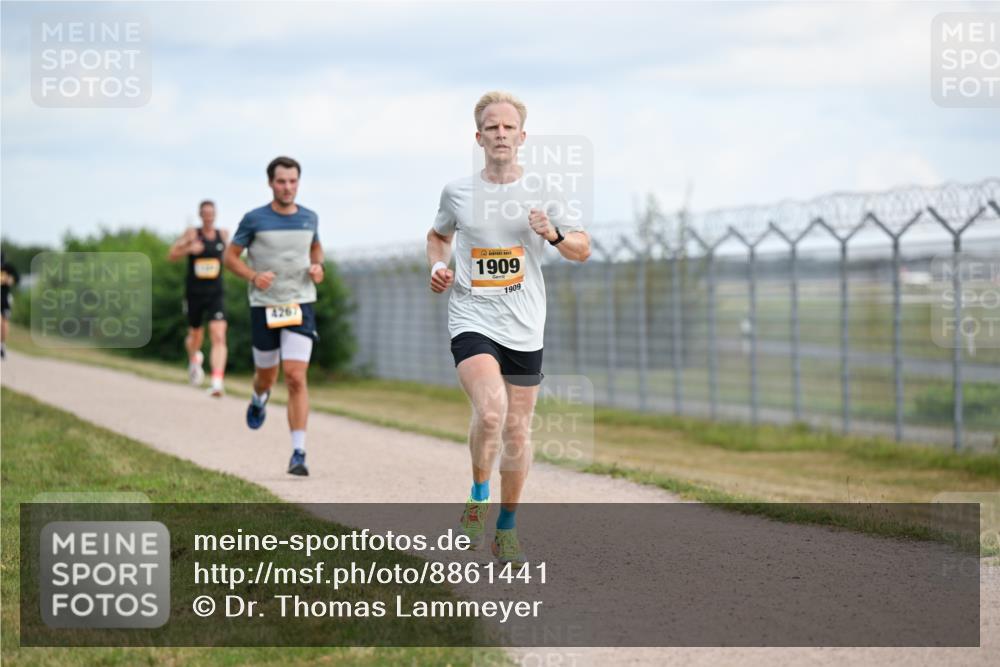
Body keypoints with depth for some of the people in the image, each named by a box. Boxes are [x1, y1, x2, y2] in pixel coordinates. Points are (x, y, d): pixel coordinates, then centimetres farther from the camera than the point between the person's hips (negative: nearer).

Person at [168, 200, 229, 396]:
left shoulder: (223, 234, 4)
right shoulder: (192, 233, -4)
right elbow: (171, 256, -7)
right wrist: (189, 249, -23)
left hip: (216, 293, 1)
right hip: (194, 293, 0)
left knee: (219, 336, -17)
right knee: (195, 335, 16)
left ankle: (217, 382, -24)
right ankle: (194, 359, 53)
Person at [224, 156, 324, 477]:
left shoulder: (309, 218, 5)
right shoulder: (254, 219, -4)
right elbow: (231, 257, 3)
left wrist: (317, 267, 3)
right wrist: (254, 276, -15)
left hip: (300, 305, 0)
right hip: (264, 306, 0)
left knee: (296, 378, -13)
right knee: (267, 374, 15)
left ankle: (298, 453, -14)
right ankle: (259, 398, 54)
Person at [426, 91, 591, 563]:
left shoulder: (540, 193, 3)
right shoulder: (457, 192, 3)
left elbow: (583, 250, 9)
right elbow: (438, 235, 23)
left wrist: (554, 234, -12)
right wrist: (437, 266, 3)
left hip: (525, 329, 2)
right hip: (471, 318, -2)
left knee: (516, 431, 7)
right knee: (490, 410, -26)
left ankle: (507, 528, 24)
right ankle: (478, 494, 0)